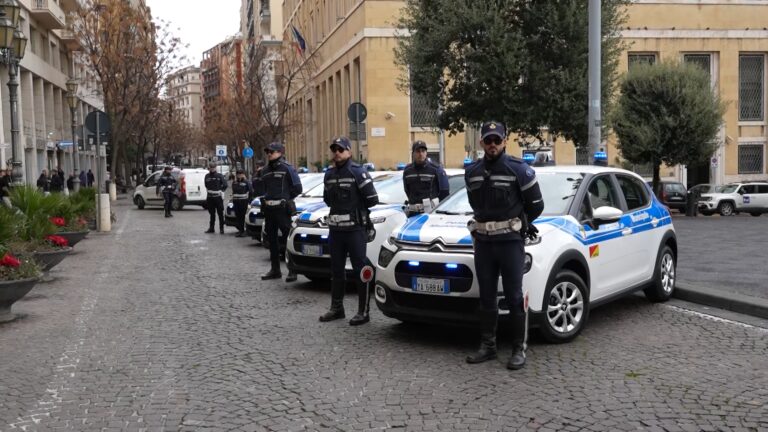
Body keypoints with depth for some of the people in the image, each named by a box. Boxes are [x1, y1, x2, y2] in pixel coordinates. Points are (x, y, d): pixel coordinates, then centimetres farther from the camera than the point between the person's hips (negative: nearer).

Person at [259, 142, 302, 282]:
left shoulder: (287, 168, -6)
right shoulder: (265, 170, 15)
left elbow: (297, 188, -7)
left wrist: (285, 198, 1)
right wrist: (267, 198, 13)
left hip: (282, 209, -7)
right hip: (268, 208, 7)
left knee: (288, 239, -8)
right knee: (272, 240, 11)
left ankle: (292, 270, -4)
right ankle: (275, 270, 19)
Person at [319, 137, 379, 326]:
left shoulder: (358, 172, -8)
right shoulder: (329, 174, 12)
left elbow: (372, 199, -11)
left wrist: (356, 208, 2)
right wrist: (340, 208, 12)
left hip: (355, 228, -7)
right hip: (335, 228, 7)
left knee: (360, 269, -2)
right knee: (336, 270, 14)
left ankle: (363, 312, 3)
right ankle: (336, 308, 26)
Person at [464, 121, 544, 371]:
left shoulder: (519, 170, -6)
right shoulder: (472, 172, 9)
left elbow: (536, 205, 0)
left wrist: (516, 224, 10)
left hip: (510, 241, -5)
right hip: (482, 240, 5)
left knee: (514, 297, -2)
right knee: (486, 297, 11)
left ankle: (519, 350, 6)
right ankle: (488, 346, 21)